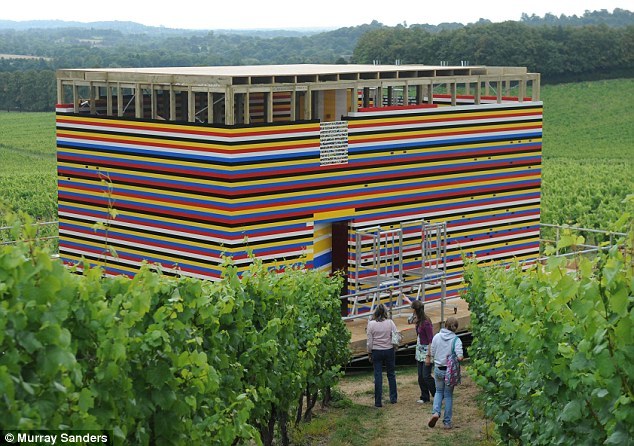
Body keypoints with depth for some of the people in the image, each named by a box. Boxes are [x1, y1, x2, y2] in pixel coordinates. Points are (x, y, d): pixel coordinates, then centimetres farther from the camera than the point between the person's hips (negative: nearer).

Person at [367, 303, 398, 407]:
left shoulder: (371, 324, -8)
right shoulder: (390, 323, -7)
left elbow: (369, 341, -4)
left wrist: (369, 353, 5)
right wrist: (395, 345, 11)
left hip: (376, 352, -1)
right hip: (389, 351, 1)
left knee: (378, 376, 3)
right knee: (391, 374, 15)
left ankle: (378, 401, 3)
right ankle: (393, 398, 23)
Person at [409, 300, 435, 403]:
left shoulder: (426, 322, -21)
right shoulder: (419, 321, 3)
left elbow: (431, 340, -20)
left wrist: (428, 357, -21)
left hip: (427, 350, -9)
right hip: (420, 350, 9)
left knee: (426, 376, -7)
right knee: (420, 376, 11)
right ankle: (425, 397, 21)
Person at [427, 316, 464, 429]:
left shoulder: (436, 337, -5)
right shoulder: (456, 340, -12)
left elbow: (432, 354, 0)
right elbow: (460, 357, -22)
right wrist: (461, 357, 0)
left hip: (438, 369, 2)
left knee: (439, 391, 21)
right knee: (448, 395, 11)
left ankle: (435, 412, -4)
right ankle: (447, 422, 14)